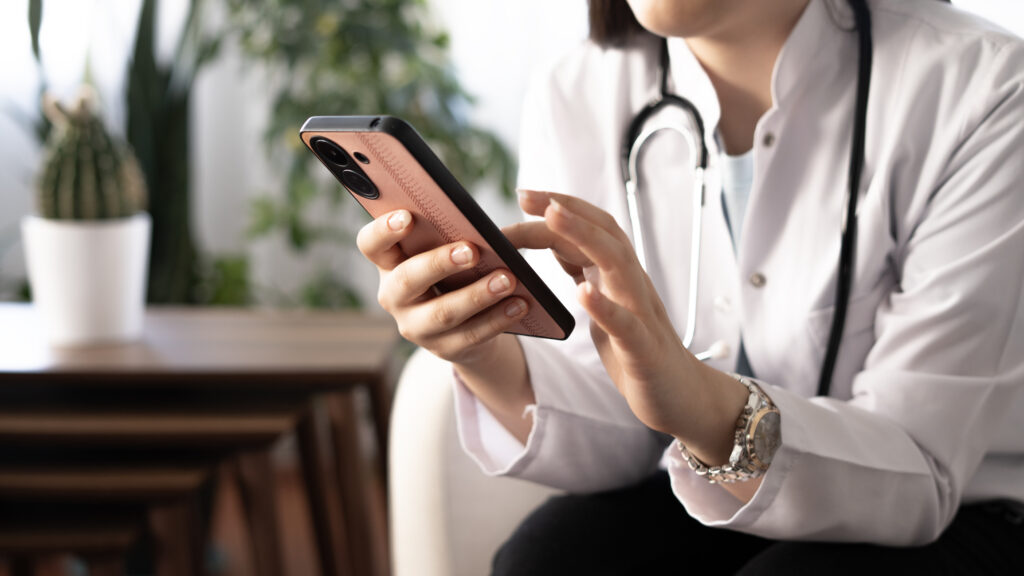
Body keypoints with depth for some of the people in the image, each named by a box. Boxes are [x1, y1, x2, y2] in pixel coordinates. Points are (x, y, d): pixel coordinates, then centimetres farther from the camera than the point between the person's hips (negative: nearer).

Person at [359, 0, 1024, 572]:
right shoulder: (573, 100, -7)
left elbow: (919, 476, -23)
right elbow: (615, 444, -9)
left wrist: (706, 406, -42)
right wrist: (489, 361, -30)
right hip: (690, 512, 3)